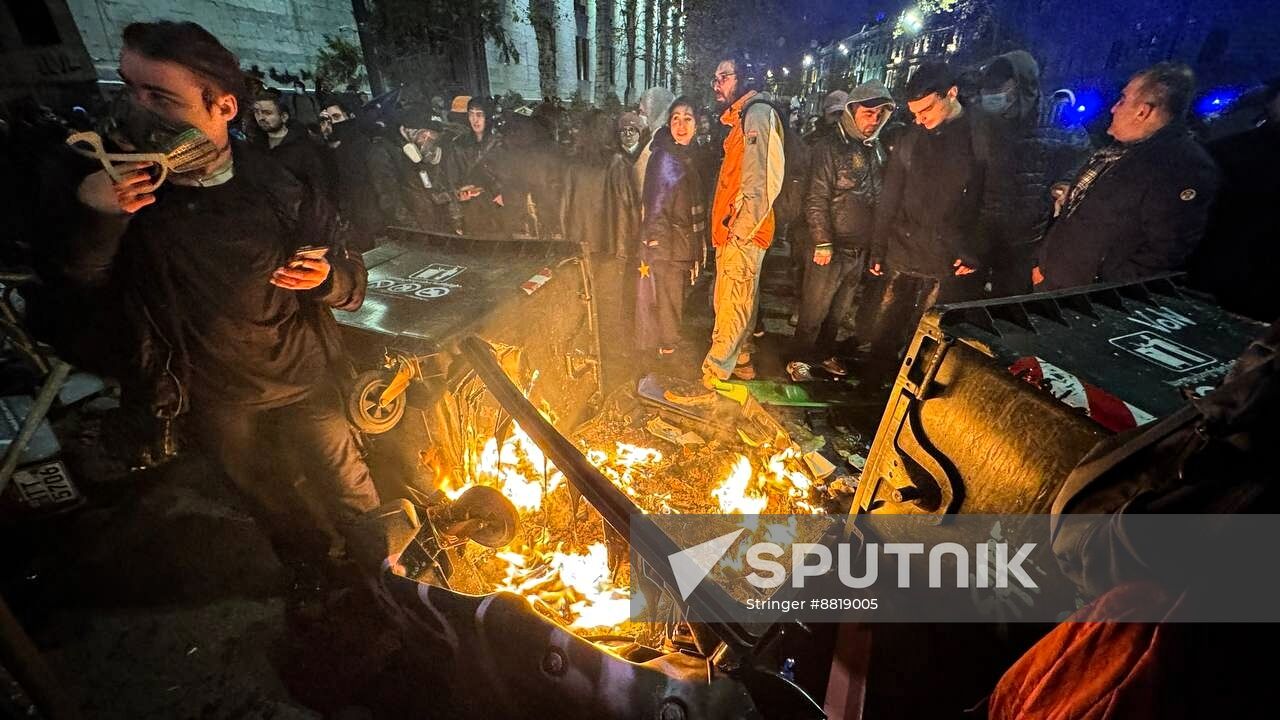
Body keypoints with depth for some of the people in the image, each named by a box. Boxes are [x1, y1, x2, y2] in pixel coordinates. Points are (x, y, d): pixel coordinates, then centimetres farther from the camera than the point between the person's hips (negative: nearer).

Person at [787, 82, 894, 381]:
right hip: (832, 247, -6)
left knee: (838, 311, 16)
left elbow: (879, 199, 16)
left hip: (861, 249, 6)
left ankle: (825, 353, 31)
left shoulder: (878, 151, 12)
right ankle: (799, 360, 14)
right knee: (814, 310, 1)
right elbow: (816, 200, -13)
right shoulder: (831, 147, -8)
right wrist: (823, 242, -18)